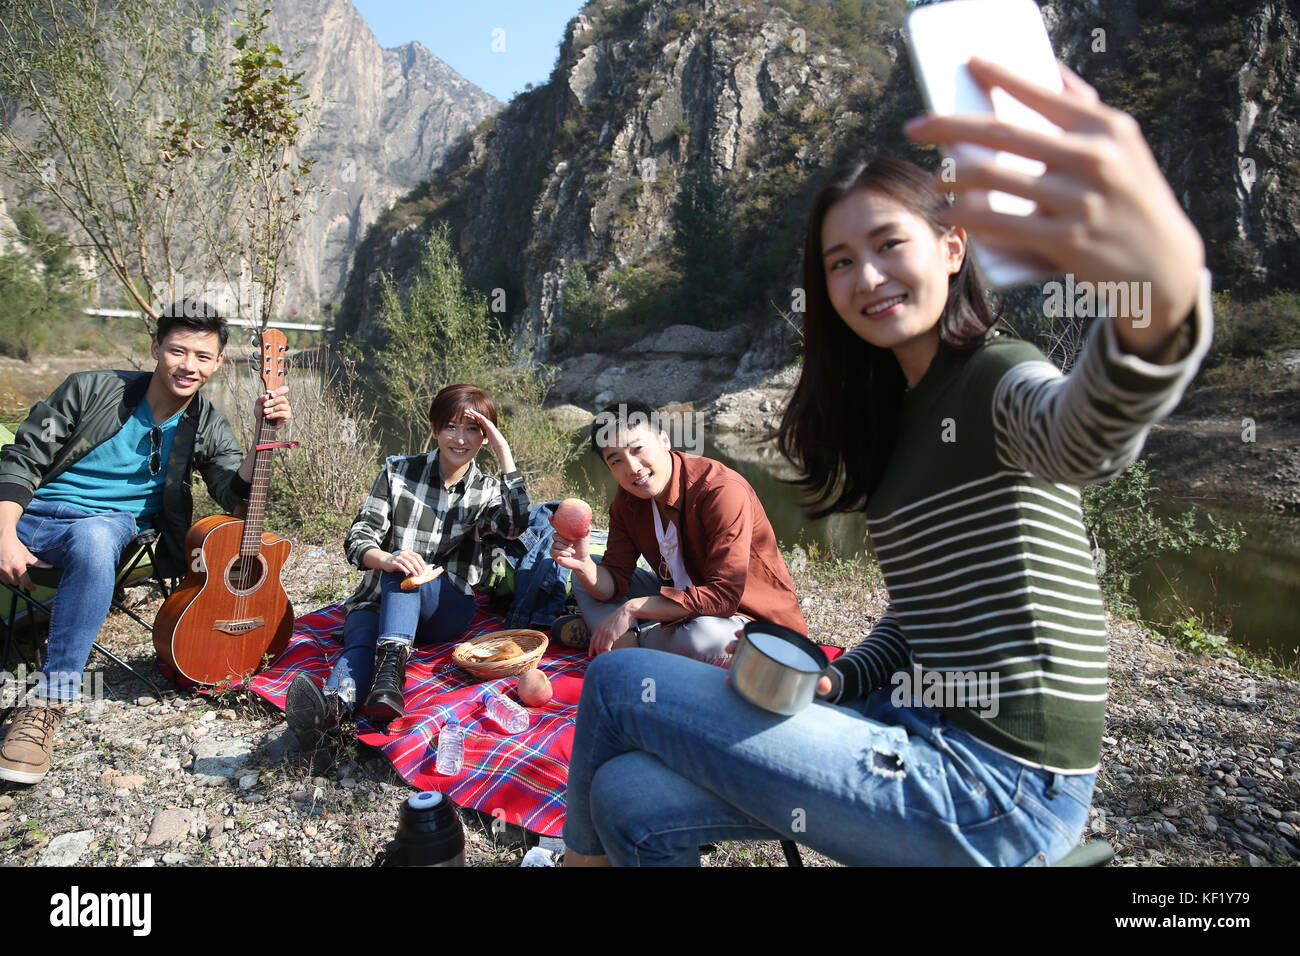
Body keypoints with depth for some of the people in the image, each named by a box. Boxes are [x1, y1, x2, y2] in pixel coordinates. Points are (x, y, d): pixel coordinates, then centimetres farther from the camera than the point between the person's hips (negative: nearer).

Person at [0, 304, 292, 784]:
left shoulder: (208, 428, 4)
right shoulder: (90, 389, 0)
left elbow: (234, 494, -8)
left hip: (111, 522, 0)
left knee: (95, 540, -37)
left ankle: (52, 697, -31)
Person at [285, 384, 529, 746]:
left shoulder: (488, 491, 6)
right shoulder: (398, 471, 4)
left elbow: (515, 525, -18)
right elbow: (357, 537, -5)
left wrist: (504, 452, -20)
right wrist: (386, 559, -29)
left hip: (447, 611, 0)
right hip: (379, 599, 1)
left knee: (404, 573, -32)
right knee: (362, 638, -33)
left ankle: (391, 667, -50)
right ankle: (332, 705, -61)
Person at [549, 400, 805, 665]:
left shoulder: (722, 491, -28)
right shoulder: (627, 499, -4)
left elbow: (724, 596, -32)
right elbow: (615, 582, -4)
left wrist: (634, 608, -31)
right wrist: (583, 564, -28)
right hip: (680, 596, 6)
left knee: (708, 638, -40)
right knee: (587, 575, 1)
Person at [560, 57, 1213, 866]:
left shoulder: (1000, 380, -12)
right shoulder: (898, 412, 12)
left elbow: (1084, 438, -39)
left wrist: (1164, 294, -60)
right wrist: (837, 681, -1)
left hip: (998, 786, -7)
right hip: (926, 734, 7)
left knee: (618, 683, -8)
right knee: (633, 801, -7)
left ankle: (586, 854, 21)